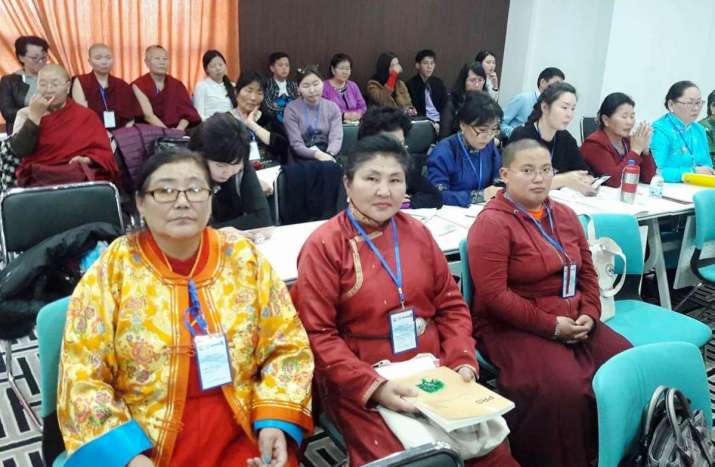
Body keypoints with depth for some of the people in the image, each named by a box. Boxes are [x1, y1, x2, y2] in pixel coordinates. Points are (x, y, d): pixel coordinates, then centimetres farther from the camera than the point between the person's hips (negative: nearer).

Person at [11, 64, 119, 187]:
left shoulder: (86, 115, 11)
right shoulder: (25, 114, 13)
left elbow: (103, 153, 5)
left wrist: (88, 159, -16)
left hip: (77, 177, 0)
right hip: (36, 179, 0)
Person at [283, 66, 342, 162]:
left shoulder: (332, 107, 7)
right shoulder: (291, 109, -2)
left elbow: (336, 138, -6)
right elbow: (296, 144, -9)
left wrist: (329, 154, -28)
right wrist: (317, 154, -28)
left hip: (327, 157, 3)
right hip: (303, 159, -3)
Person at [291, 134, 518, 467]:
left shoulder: (417, 233, 8)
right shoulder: (323, 246, -7)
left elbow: (451, 305, 12)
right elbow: (316, 335, -11)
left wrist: (463, 361, -4)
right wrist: (373, 386, -19)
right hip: (358, 383, -4)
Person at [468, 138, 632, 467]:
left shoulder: (565, 215, 13)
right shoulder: (492, 223, -11)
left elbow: (587, 272, 18)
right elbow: (493, 295, -18)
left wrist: (589, 314, -1)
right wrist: (551, 325, -17)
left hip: (573, 323, 7)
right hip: (512, 328, -7)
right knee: (562, 389, -28)